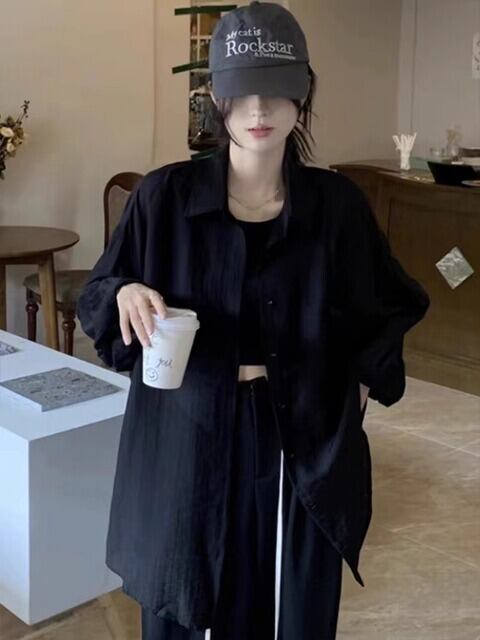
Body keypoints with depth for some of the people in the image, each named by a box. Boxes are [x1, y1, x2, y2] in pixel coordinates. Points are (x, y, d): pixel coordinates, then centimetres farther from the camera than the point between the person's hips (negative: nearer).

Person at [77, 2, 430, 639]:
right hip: (191, 443, 0)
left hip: (303, 446, 1)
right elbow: (95, 299, 2)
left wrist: (366, 375, 3)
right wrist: (125, 295, -18)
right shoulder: (165, 195, -6)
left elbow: (394, 303, 14)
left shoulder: (337, 203, -3)